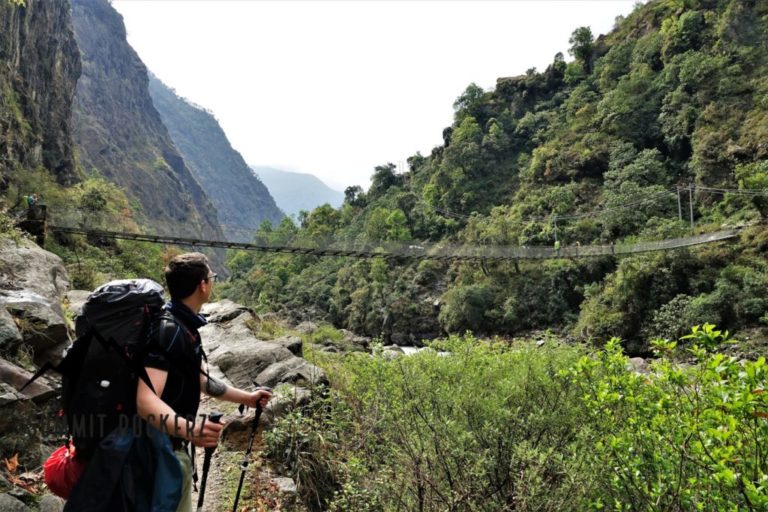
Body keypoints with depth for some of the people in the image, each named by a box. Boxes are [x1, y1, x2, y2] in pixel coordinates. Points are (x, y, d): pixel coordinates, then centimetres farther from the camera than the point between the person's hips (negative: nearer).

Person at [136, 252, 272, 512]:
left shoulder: (186, 327, 7)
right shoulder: (166, 329, -25)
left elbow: (198, 379, 19)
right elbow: (146, 400, -35)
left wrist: (246, 397, 25)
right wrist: (187, 428, -51)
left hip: (174, 447, 10)